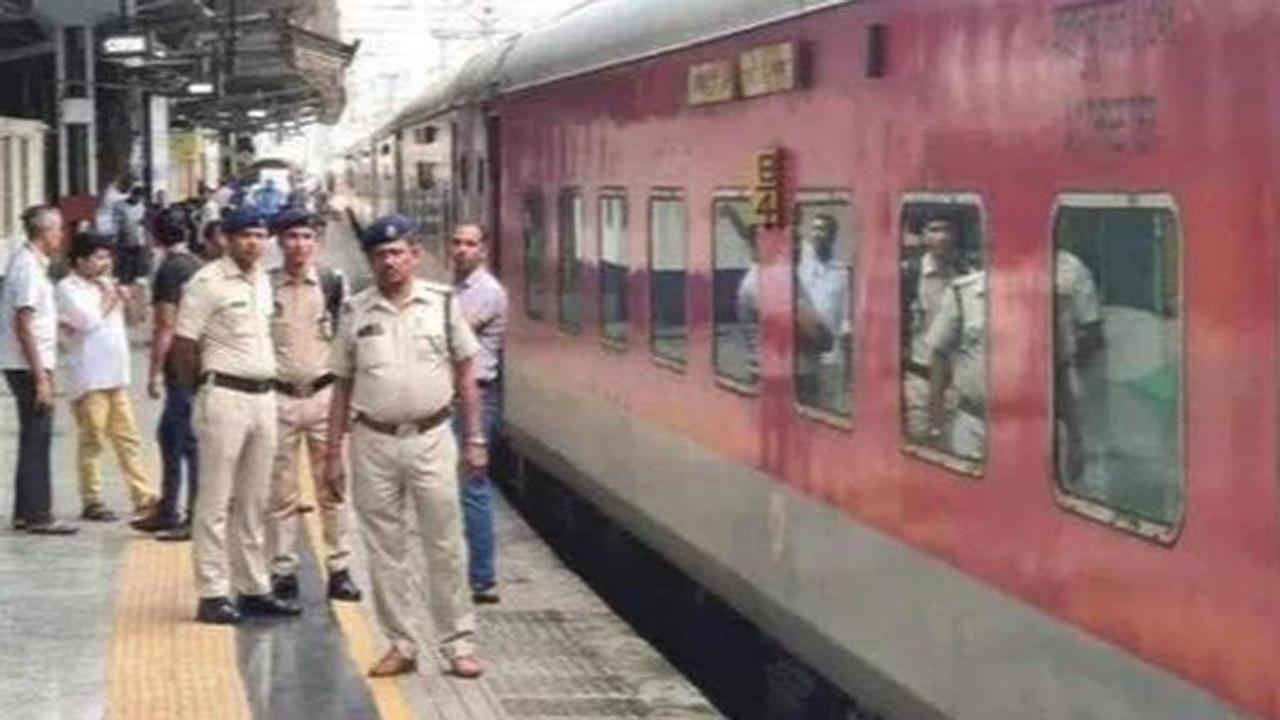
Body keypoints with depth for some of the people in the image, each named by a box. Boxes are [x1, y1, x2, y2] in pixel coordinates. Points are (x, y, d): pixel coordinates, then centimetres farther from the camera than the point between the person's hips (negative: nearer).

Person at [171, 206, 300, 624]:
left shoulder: (262, 281, 14)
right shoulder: (207, 283, -9)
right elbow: (183, 346, -9)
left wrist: (268, 381, 13)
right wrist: (203, 388, -1)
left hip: (264, 396, 8)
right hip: (225, 397, -7)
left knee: (254, 502, 12)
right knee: (216, 501, -3)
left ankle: (254, 589, 19)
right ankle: (212, 594, 0)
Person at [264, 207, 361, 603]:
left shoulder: (333, 284, 4)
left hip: (324, 394, 1)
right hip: (278, 396, 0)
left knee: (333, 487, 2)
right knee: (280, 491, 3)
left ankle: (340, 569, 7)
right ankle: (283, 570, 10)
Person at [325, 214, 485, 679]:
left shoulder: (442, 304, 2)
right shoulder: (355, 312, 4)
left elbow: (464, 374, 7)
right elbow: (342, 386, 7)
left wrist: (474, 439, 3)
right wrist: (333, 454, 5)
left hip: (431, 437, -1)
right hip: (374, 441, 1)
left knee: (445, 545, 1)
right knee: (384, 549, 6)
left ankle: (458, 644, 9)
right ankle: (400, 645, 16)